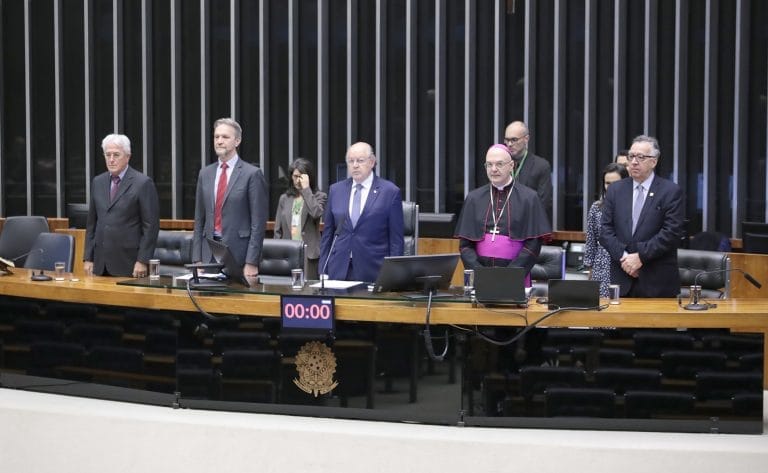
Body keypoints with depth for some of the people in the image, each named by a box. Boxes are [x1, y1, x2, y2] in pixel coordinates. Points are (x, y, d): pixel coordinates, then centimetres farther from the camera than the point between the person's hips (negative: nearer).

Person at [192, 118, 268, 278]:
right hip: (209, 253, 5)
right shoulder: (205, 173, 12)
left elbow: (258, 222, -7)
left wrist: (252, 262, -13)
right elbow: (199, 219, 14)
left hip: (238, 253, -4)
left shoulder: (252, 174, -4)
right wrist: (197, 259, 7)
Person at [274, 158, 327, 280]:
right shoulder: (284, 198, 15)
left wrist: (306, 189, -11)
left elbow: (316, 213, -18)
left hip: (309, 253, -3)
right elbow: (278, 230, 14)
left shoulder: (319, 196, 4)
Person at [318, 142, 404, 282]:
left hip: (373, 272, -3)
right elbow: (327, 234, 13)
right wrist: (323, 271, 6)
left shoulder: (390, 192, -1)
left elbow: (396, 239, -1)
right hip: (338, 271, 3)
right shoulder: (336, 190, 10)